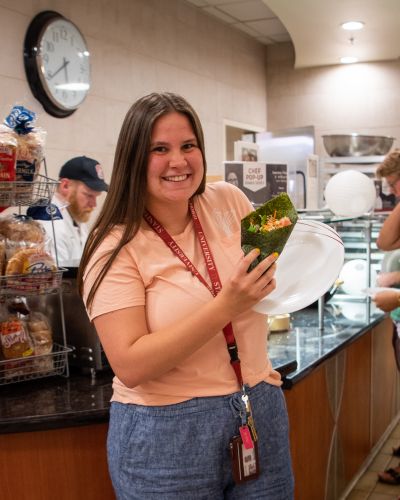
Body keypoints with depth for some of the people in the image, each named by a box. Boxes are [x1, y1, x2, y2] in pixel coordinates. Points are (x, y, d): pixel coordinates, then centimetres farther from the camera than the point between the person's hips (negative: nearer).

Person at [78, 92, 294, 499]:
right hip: (166, 432, -4)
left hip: (261, 412, 5)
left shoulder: (228, 201, -2)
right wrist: (226, 306, -29)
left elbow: (278, 267, 17)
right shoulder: (116, 248, -13)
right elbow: (130, 366, -22)